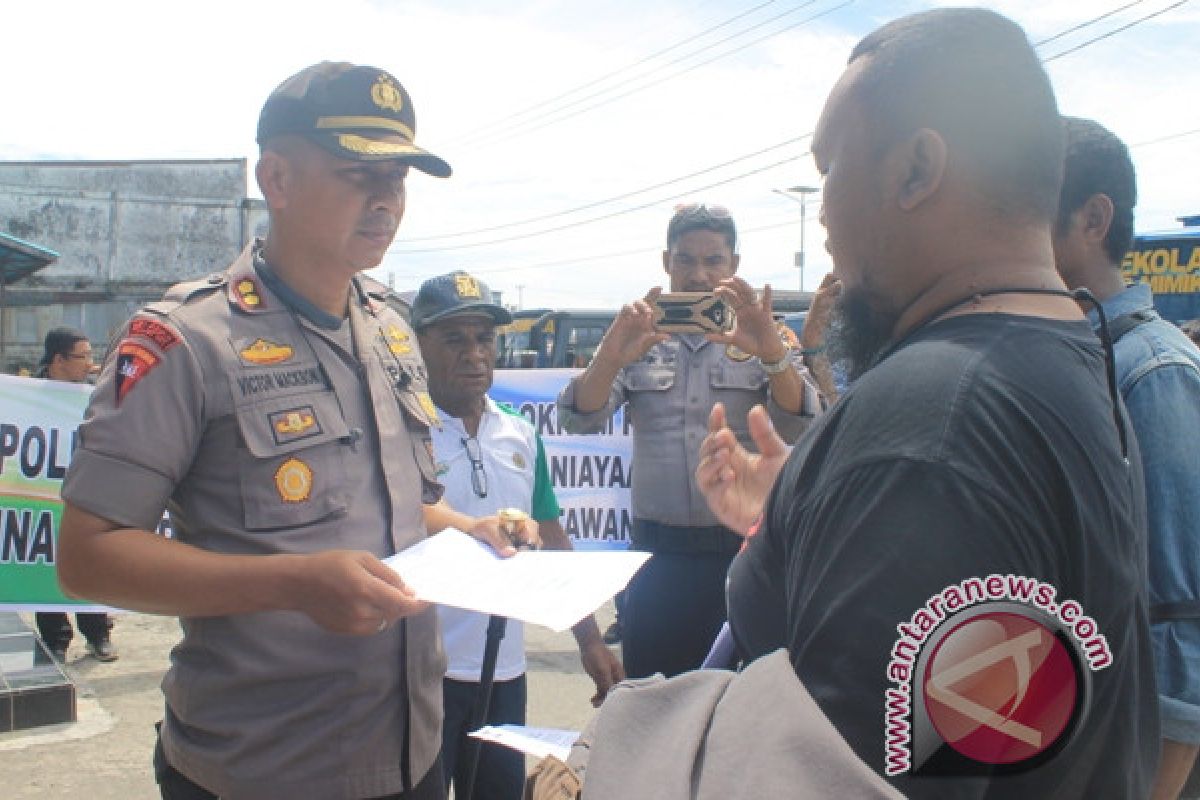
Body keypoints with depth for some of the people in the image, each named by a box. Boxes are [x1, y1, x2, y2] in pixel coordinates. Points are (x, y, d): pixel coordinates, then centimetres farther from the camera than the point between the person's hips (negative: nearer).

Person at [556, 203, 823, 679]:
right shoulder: (641, 341, 6)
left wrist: (771, 353, -30)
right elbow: (579, 420, -5)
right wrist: (610, 357, -26)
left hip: (742, 553, -1)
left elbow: (800, 425, -10)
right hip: (658, 555, 1)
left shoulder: (760, 338, 3)